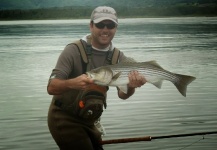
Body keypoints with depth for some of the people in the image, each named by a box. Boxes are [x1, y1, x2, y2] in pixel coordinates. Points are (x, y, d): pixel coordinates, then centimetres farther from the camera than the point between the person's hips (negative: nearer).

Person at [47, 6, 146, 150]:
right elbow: (51, 87, -25)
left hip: (88, 121, 6)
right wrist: (72, 83, -46)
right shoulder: (74, 50, -17)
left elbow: (122, 94, -12)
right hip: (64, 119, -6)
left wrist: (131, 86, -35)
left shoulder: (118, 56, -2)